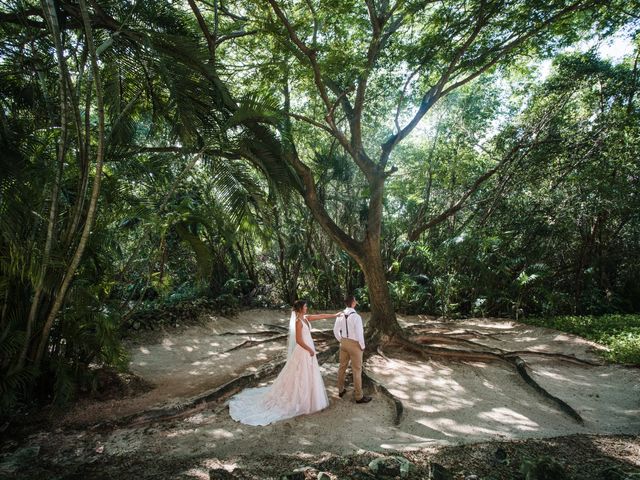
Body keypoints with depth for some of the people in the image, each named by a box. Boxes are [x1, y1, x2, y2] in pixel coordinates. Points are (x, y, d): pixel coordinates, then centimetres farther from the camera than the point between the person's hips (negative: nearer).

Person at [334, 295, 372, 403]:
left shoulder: (340, 315, -5)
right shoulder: (356, 317, -26)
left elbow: (336, 330, 4)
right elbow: (359, 334, -25)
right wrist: (362, 346, -9)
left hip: (344, 343, 6)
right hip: (354, 344, -6)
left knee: (342, 366, 19)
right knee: (357, 370, 5)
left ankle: (341, 390, 34)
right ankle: (359, 396, 16)